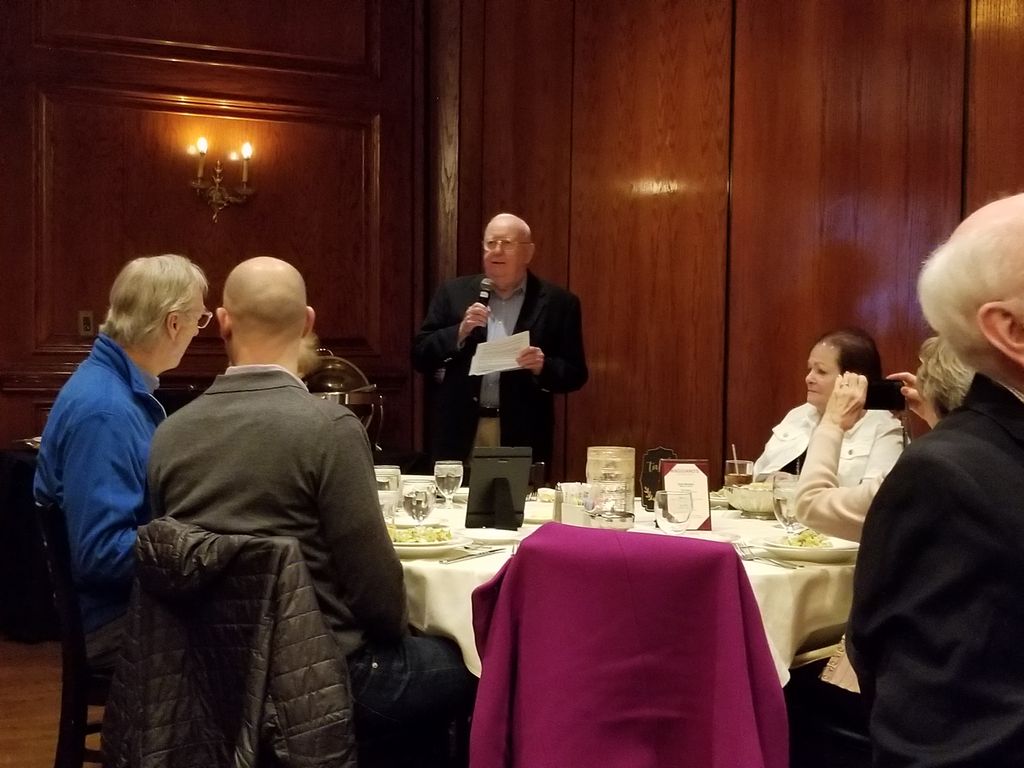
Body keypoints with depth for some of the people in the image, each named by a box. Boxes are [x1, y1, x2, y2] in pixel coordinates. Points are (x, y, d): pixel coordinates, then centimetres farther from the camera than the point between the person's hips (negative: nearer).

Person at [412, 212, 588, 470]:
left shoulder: (558, 302, 3)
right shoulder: (454, 293, 7)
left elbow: (575, 374, 2)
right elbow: (420, 357, 5)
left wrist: (543, 367, -17)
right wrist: (460, 332, -11)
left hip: (521, 437, -1)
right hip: (460, 435, 1)